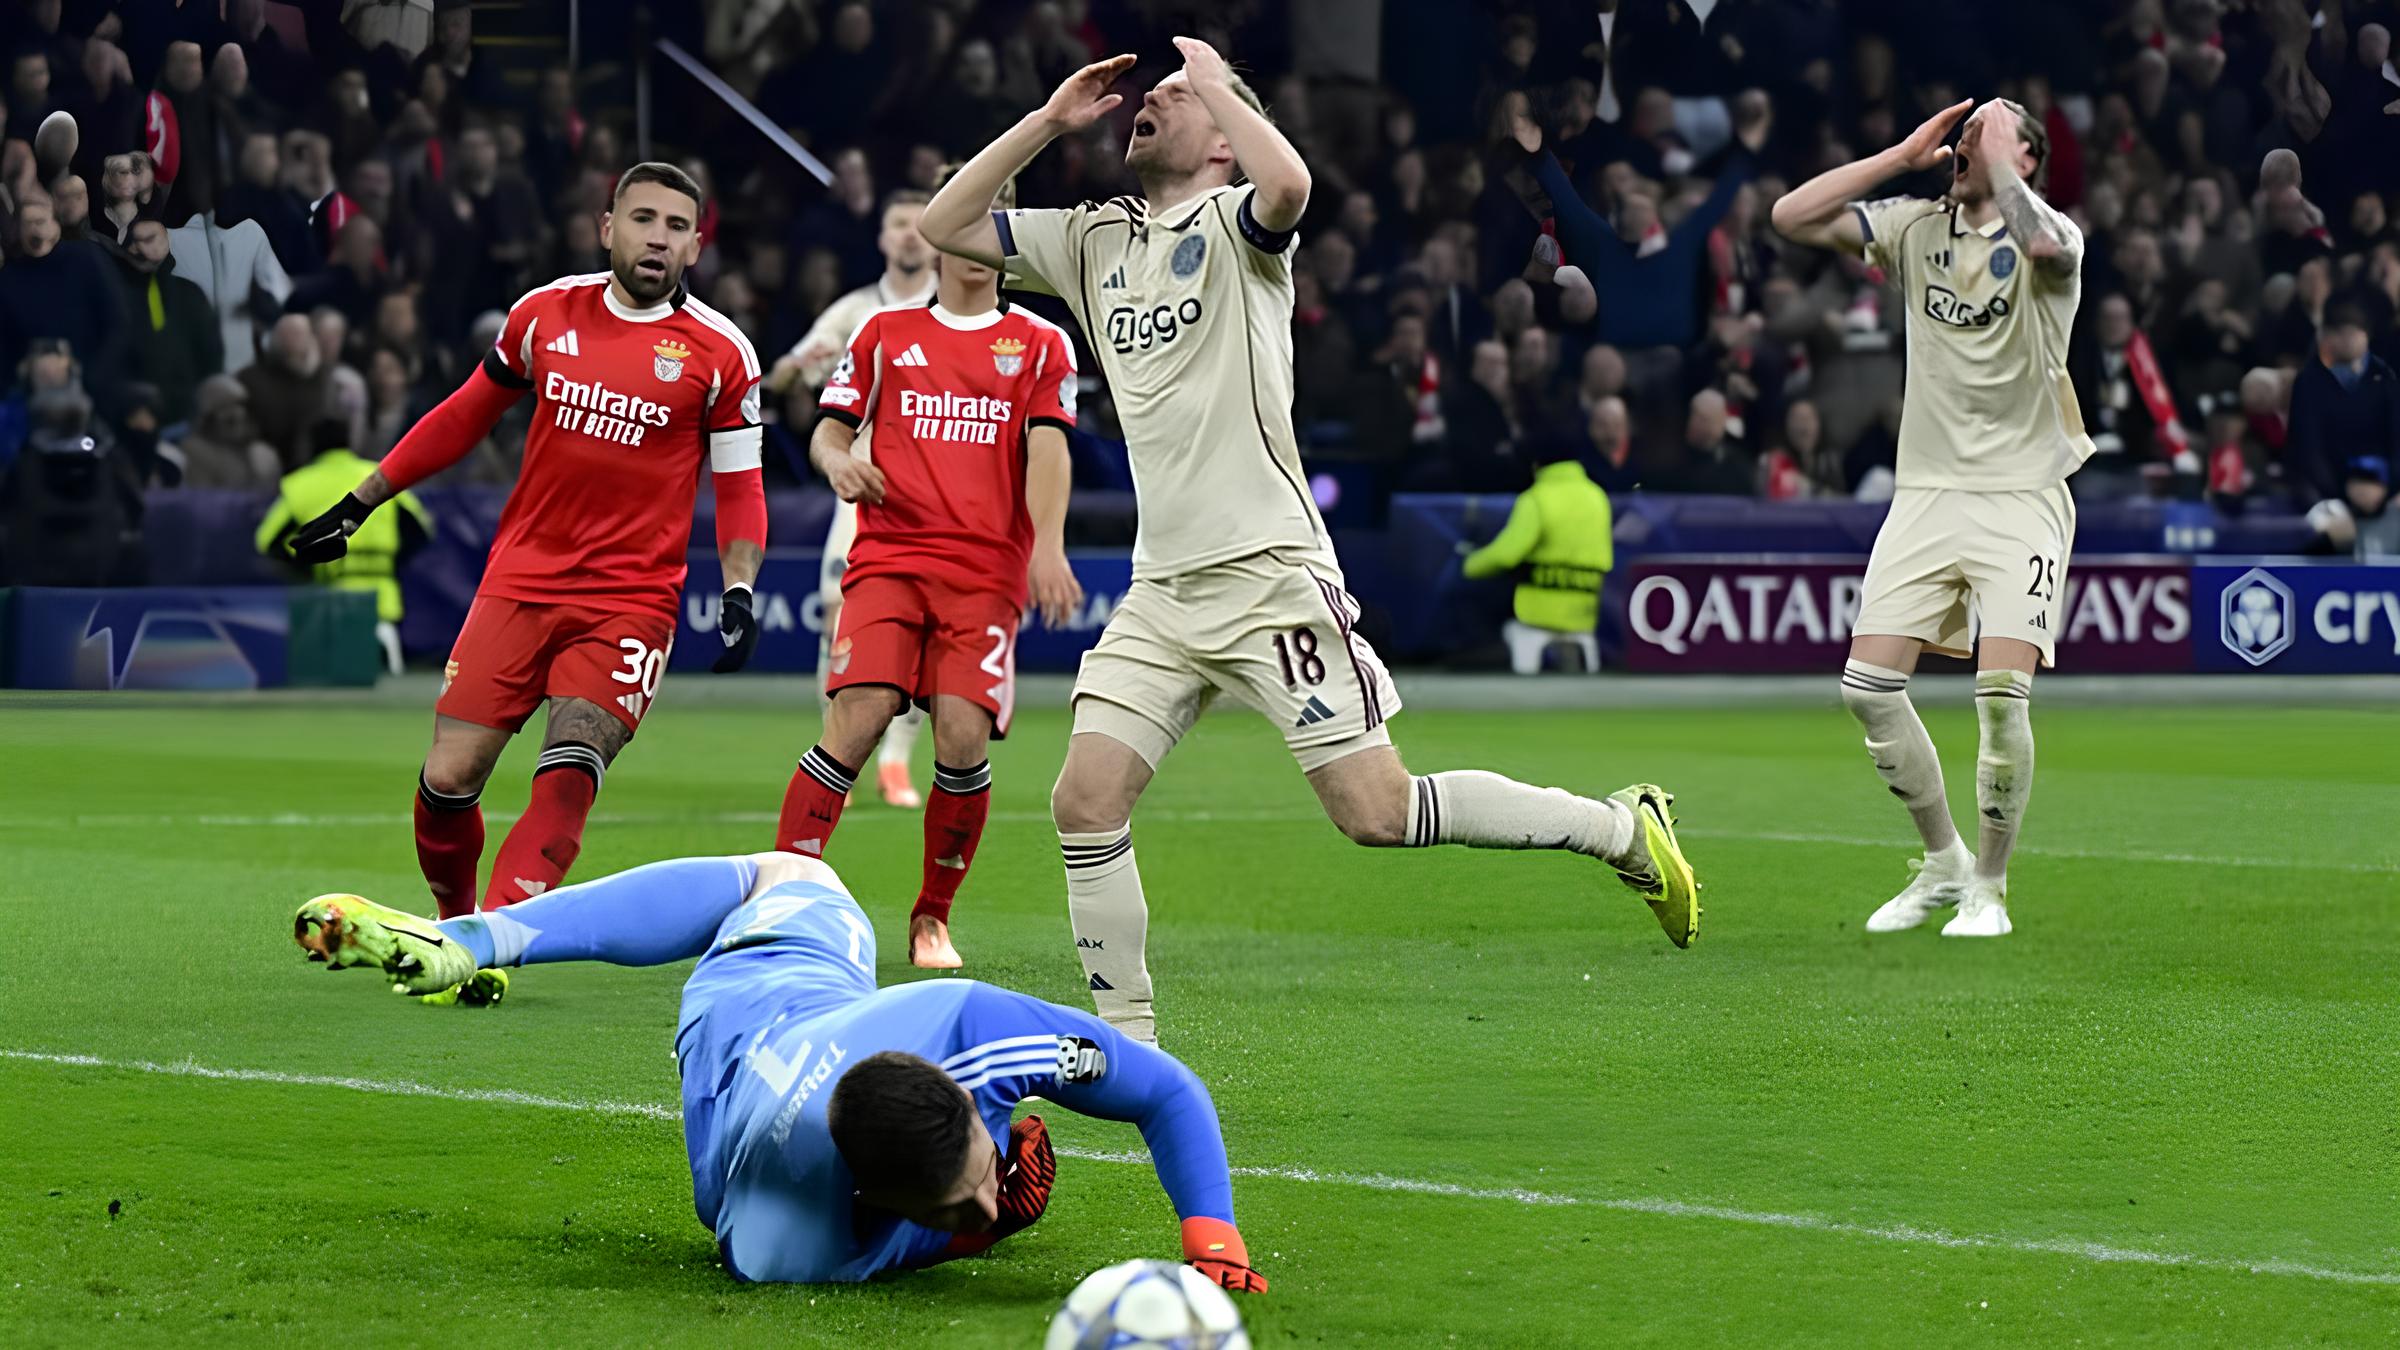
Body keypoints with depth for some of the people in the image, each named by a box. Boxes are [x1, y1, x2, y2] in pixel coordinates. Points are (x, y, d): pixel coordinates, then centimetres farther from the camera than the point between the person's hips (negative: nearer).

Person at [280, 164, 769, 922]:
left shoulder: (719, 354, -1)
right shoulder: (547, 313, 6)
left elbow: (739, 488, 5)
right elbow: (466, 417, 19)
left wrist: (739, 592, -11)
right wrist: (359, 504, 21)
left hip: (631, 599, -2)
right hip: (520, 581, 3)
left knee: (567, 781, -20)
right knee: (447, 781, -3)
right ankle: (452, 923, 21)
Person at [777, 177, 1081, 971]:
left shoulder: (1040, 345, 13)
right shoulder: (884, 334, 15)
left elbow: (1047, 446, 1)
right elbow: (829, 429, 16)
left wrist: (1048, 548, -14)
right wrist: (837, 458, -10)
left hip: (988, 571, 0)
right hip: (889, 556, 0)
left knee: (963, 736, -15)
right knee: (859, 719, -19)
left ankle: (932, 919, 4)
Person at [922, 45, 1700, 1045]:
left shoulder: (1234, 223, -5)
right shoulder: (1091, 239, 15)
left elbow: (1288, 186, -29)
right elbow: (942, 226, 15)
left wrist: (1216, 82, -13)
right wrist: (1050, 119, 7)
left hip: (1269, 578, -6)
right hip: (1161, 592, 6)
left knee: (1378, 813, -8)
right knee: (1085, 806, -6)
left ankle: (1625, 829, 9)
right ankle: (1128, 1042, 6)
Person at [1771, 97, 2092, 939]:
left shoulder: (2050, 239, -6)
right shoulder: (1915, 230, 8)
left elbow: (2040, 239, -33)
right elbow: (1791, 218, -1)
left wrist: (1999, 156, -17)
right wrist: (1904, 153, -3)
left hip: (2022, 497, -5)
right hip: (1927, 490, 5)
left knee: (2002, 695, -15)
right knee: (1867, 687, -3)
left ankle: (1989, 887, 4)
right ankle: (1943, 862, 16)